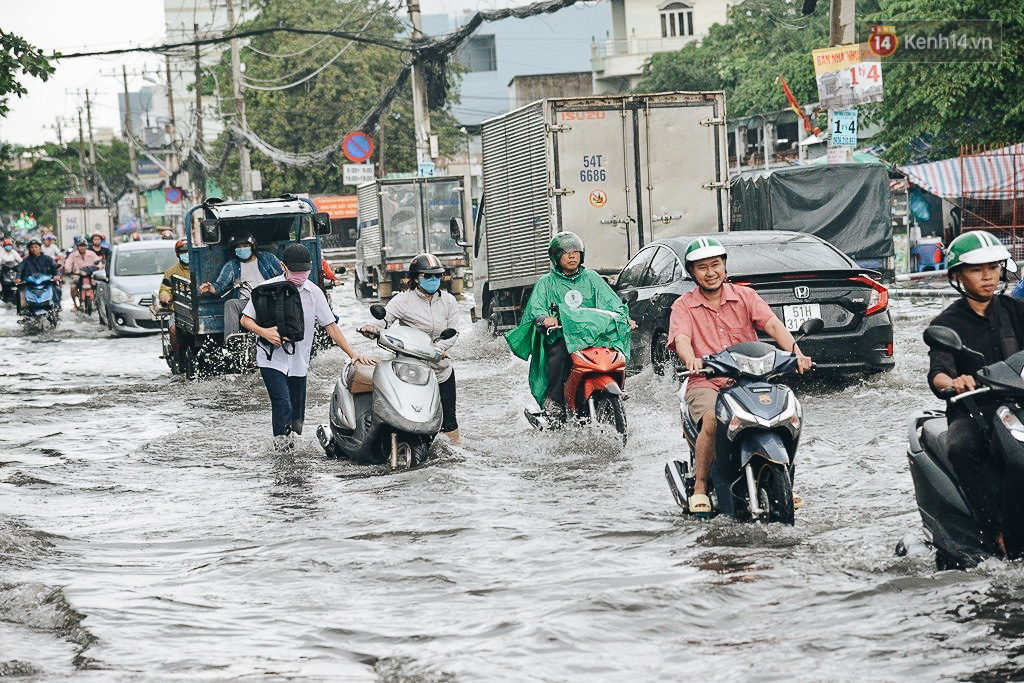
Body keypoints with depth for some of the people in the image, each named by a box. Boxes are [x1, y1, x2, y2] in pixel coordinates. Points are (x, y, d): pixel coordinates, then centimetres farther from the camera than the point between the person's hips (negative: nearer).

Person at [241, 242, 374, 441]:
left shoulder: (314, 293, 4)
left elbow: (331, 326, 6)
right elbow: (245, 320, 2)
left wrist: (353, 354, -2)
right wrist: (264, 332, -18)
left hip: (299, 363, 4)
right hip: (272, 360, -4)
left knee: (297, 418, 8)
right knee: (283, 407, -20)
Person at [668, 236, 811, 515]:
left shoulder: (745, 296, 11)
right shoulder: (683, 306, 7)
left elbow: (773, 325, -4)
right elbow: (680, 339, -11)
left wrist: (796, 352, -23)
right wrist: (691, 359, -36)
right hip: (706, 384, -2)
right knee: (712, 420, -34)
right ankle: (700, 488, -21)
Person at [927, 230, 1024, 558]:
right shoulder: (947, 323, 6)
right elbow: (937, 371, -11)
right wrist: (952, 382, -37)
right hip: (971, 411, -2)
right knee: (960, 448, -36)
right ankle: (995, 531, -33)